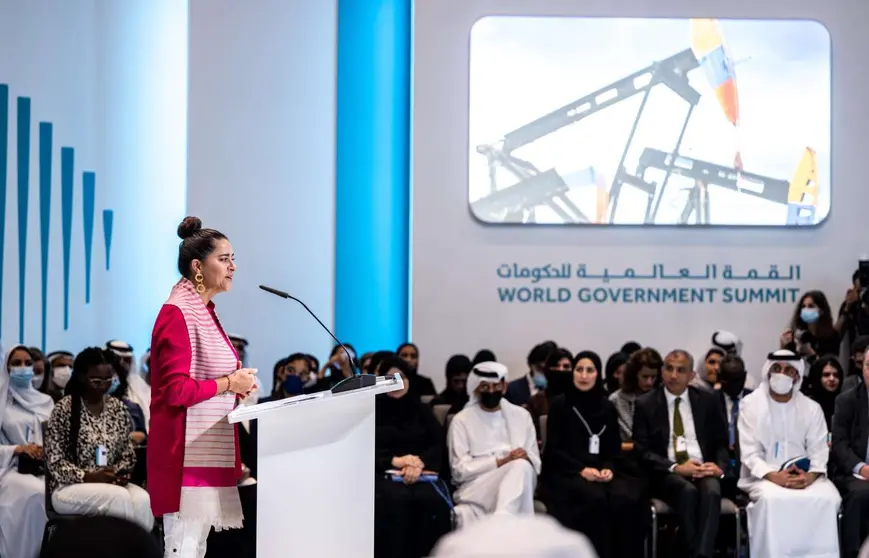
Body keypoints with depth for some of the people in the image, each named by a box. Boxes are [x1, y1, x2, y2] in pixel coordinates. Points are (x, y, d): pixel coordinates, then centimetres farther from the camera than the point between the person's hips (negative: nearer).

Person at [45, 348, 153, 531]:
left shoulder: (118, 408, 8)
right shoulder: (64, 409, -7)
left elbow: (128, 454, 13)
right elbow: (55, 462, -9)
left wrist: (121, 473, -10)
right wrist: (90, 476, -21)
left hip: (111, 483, 4)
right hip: (70, 487, -4)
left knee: (142, 499, -29)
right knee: (119, 497, -33)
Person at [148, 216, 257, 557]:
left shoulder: (204, 311, 14)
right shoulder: (177, 314, -14)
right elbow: (176, 390, -21)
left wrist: (238, 384, 7)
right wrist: (229, 383, -13)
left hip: (207, 447, 10)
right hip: (187, 450, -10)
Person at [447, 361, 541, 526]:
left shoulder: (521, 415, 18)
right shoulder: (462, 420, 7)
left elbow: (535, 462, 14)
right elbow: (460, 470, -2)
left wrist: (526, 458, -12)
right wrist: (500, 462, -13)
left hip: (517, 486, 3)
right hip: (476, 488, -3)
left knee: (522, 466, -35)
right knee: (518, 467, -34)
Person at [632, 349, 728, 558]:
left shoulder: (707, 401, 12)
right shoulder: (646, 404, 5)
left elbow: (721, 442, 14)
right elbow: (642, 450, -2)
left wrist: (719, 466, -10)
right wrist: (675, 468, -16)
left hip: (704, 470, 2)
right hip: (667, 474, -2)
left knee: (712, 491, -34)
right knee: (688, 491, -36)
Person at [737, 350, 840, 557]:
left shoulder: (812, 408, 9)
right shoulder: (751, 405, 2)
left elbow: (819, 451, 3)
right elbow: (749, 453, -4)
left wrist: (811, 476, -19)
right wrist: (775, 476, -22)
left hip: (803, 475, 2)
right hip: (763, 476, -2)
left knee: (827, 498, -28)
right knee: (773, 499, -36)